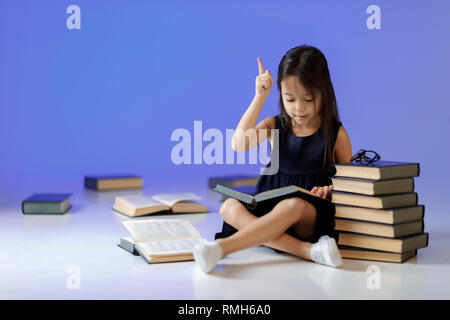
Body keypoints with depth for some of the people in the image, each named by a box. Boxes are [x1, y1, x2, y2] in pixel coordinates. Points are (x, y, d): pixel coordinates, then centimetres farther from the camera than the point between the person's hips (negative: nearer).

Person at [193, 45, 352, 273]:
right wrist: (259, 98, -13)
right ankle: (307, 250, -35)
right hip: (270, 206, 4)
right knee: (229, 207, -24)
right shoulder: (274, 126, 7)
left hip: (312, 214, -3)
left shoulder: (335, 133, 4)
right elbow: (239, 145, -12)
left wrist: (330, 190, -12)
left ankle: (222, 247, -42)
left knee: (292, 205, -38)